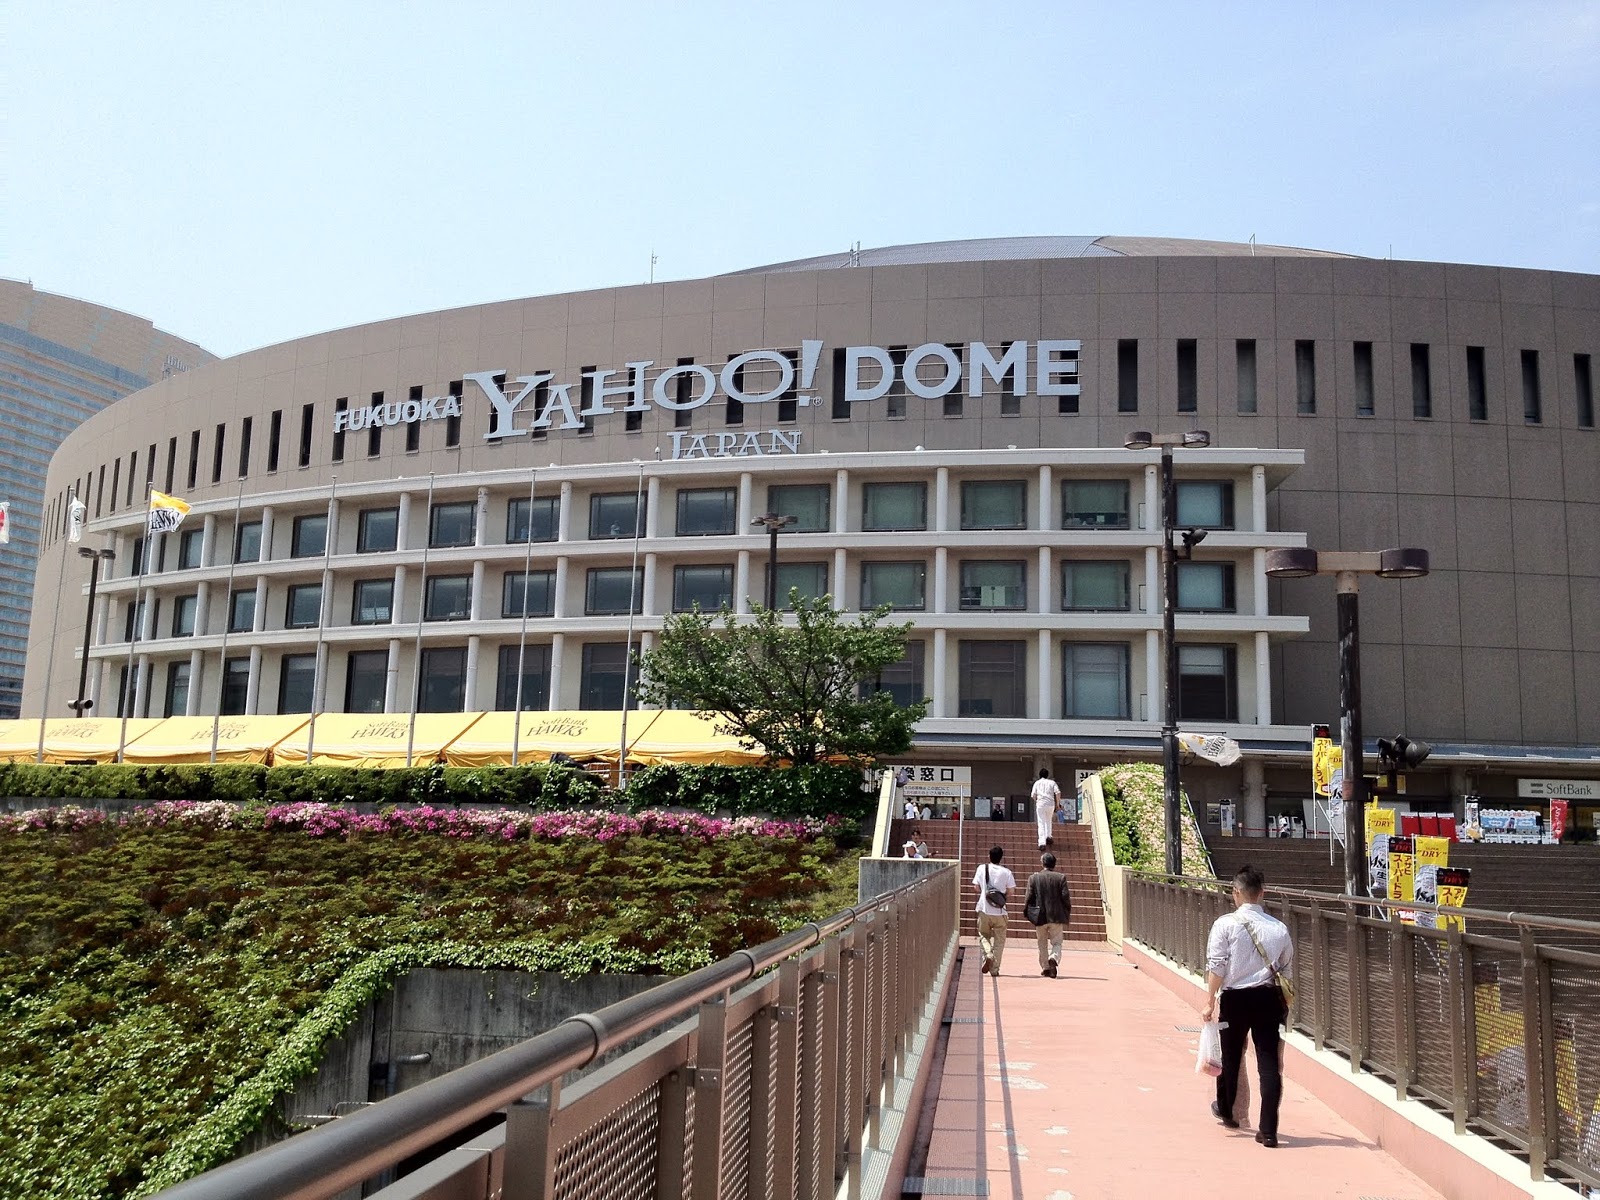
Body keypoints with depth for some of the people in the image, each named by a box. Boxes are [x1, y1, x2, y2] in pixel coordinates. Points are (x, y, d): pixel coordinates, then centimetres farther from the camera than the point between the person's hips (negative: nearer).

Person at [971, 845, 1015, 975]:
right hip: (999, 910, 0)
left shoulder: (982, 869, -1)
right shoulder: (1006, 872, -3)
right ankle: (994, 968, 8)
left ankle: (988, 955, -12)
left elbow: (976, 887, 2)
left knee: (983, 935, 16)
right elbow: (1010, 890, 0)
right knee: (999, 940, 10)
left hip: (984, 908, 0)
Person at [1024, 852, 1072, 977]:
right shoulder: (1061, 877, -2)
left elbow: (1029, 898, -3)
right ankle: (1053, 959, -18)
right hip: (1056, 916, -1)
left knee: (1042, 944, 16)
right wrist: (1067, 915, 7)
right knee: (1056, 943, 8)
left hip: (1040, 917, 1)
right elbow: (1065, 897, -5)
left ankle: (1045, 967, 18)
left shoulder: (1033, 877, -2)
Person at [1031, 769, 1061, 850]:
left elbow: (1033, 795, 2)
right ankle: (1048, 836, 12)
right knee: (1048, 821, 24)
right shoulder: (1052, 782, 9)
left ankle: (1042, 842, -13)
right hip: (1050, 804, 1)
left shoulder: (1037, 783, 9)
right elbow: (1058, 793, -2)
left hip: (1040, 804, -1)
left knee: (1041, 823, -2)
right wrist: (1058, 803, 8)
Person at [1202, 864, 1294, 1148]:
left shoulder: (1226, 924, -9)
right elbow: (1286, 969, 9)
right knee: (1269, 1061, 3)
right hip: (1268, 998, 2)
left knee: (1231, 1055, 18)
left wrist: (1210, 1001, -5)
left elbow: (1216, 966, -12)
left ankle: (1226, 1111, 39)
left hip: (1235, 998, -1)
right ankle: (1268, 1130, 1)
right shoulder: (1279, 928, 1)